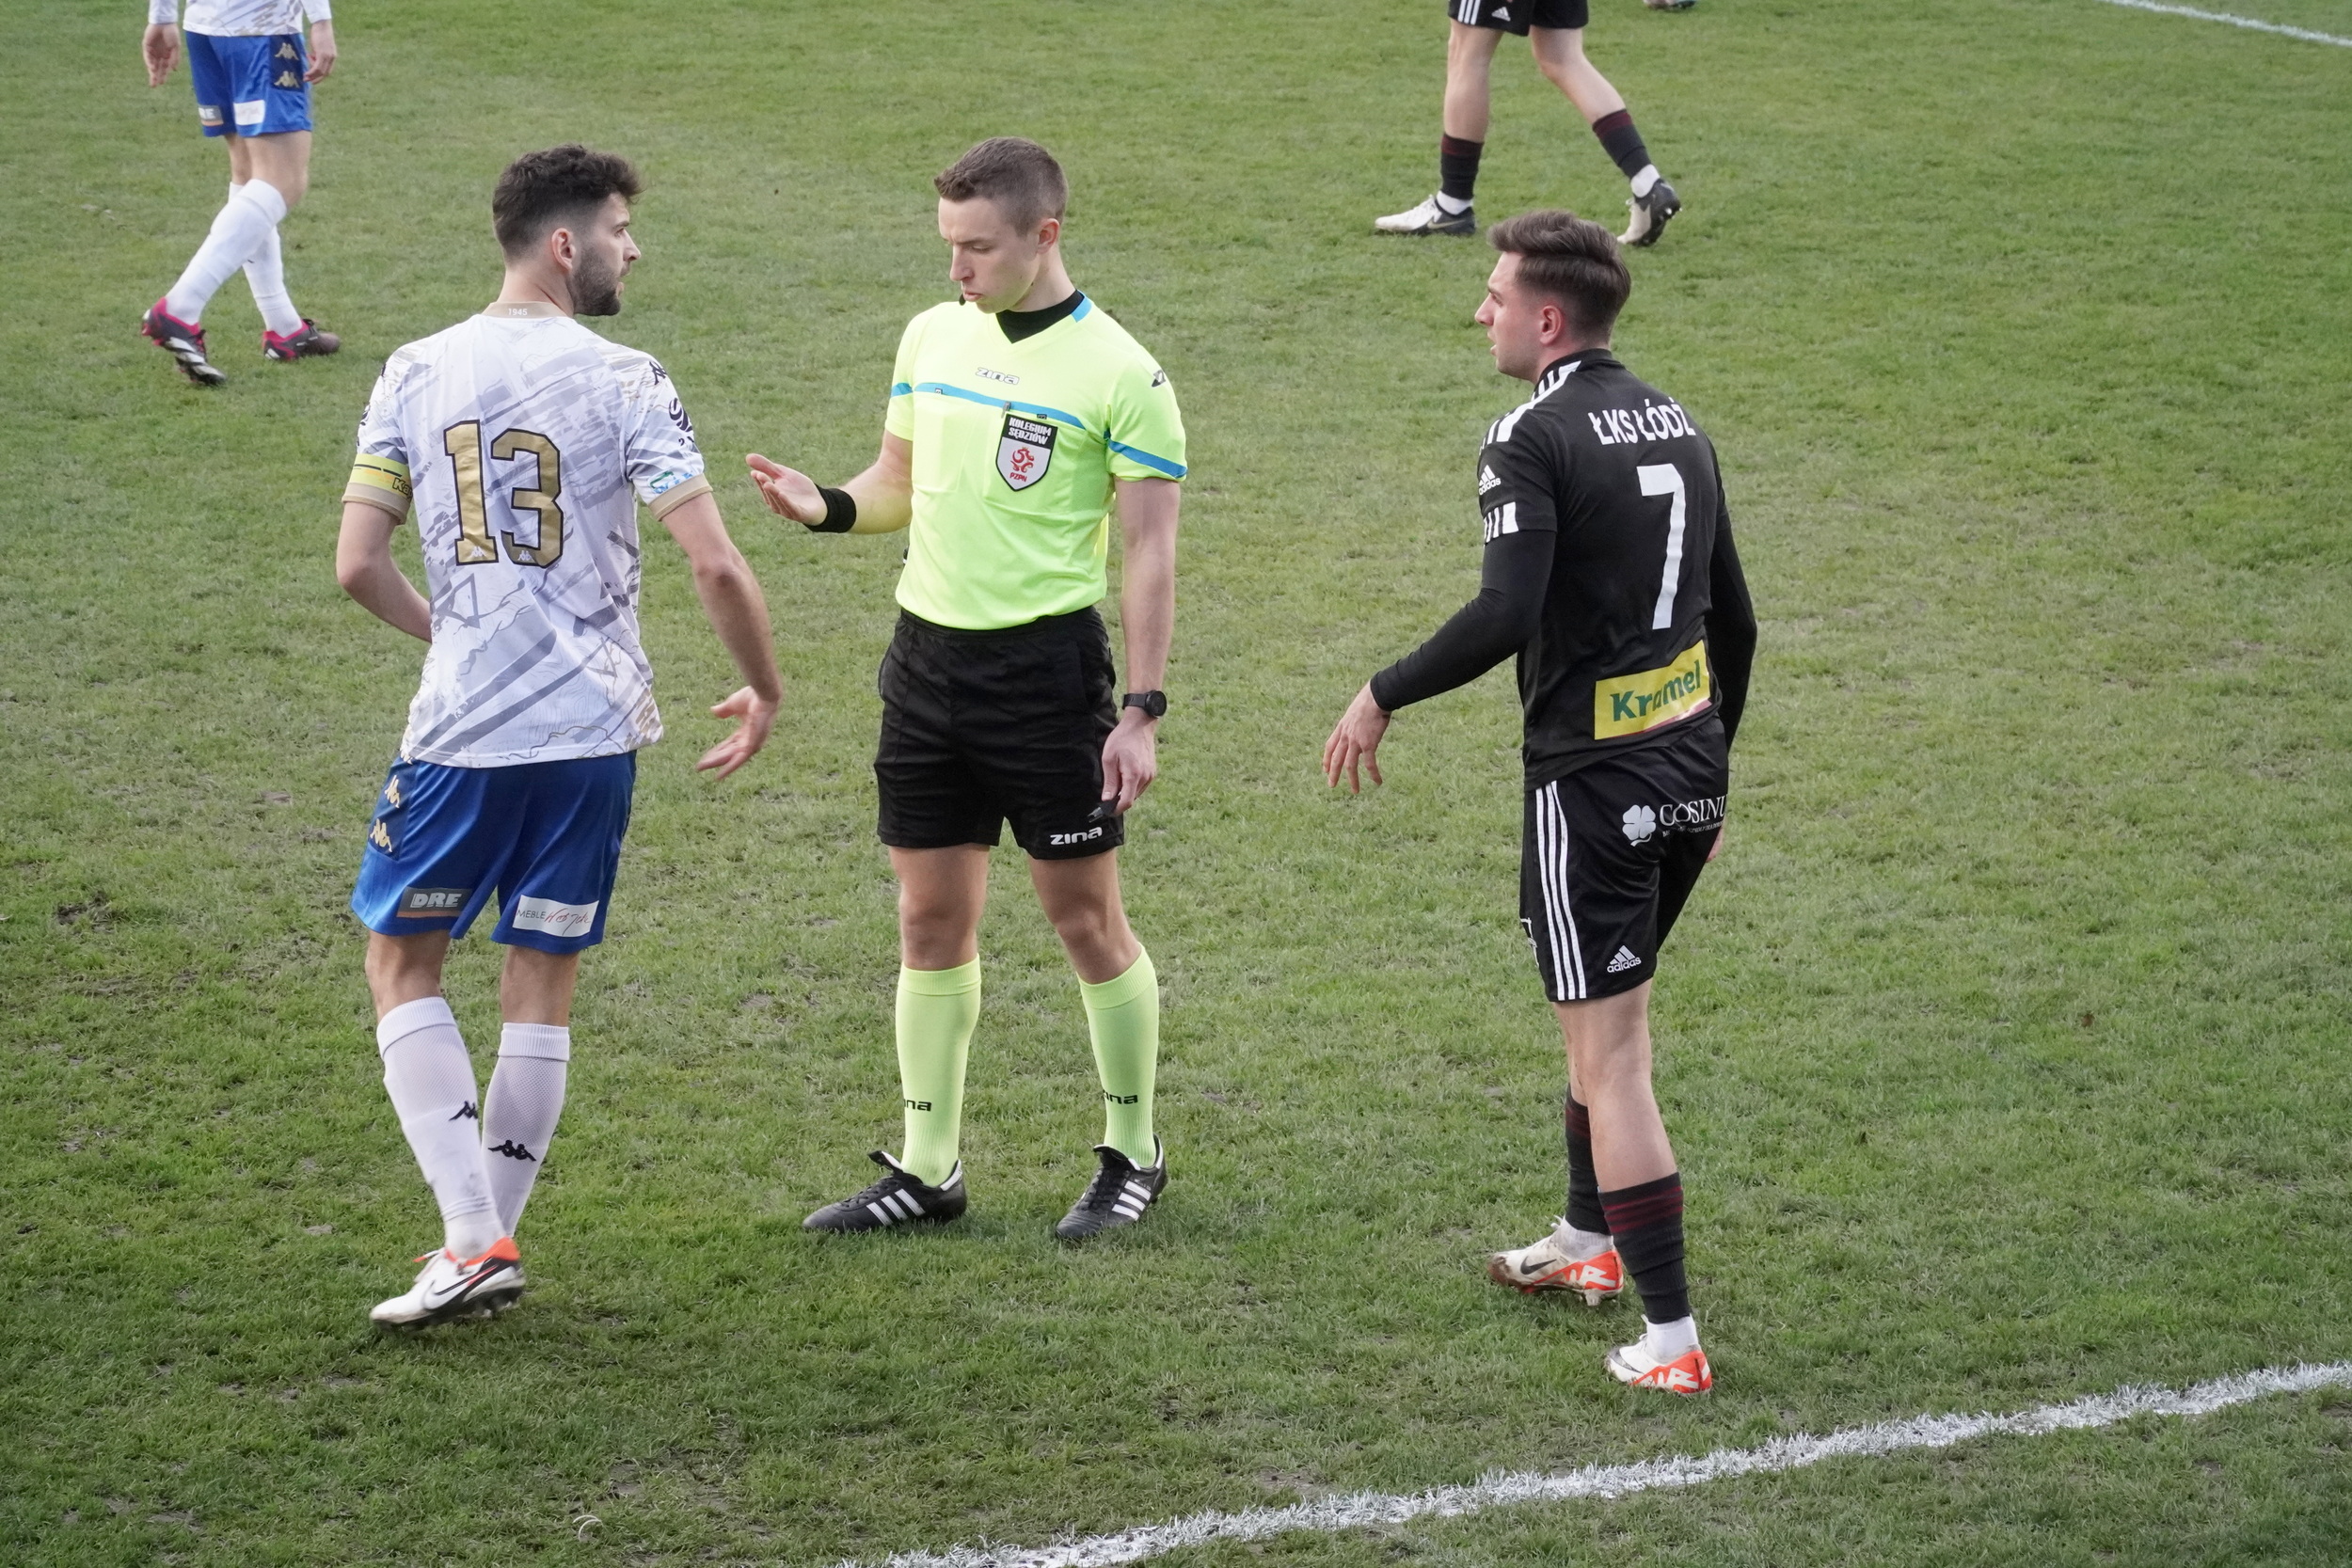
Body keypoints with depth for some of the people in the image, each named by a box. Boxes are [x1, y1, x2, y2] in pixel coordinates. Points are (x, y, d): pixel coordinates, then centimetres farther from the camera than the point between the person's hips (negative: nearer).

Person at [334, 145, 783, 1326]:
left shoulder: (416, 374, 0)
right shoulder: (622, 382, -7)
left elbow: (358, 565, 0)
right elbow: (714, 565, -12)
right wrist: (763, 690, 5)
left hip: (462, 730, 0)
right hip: (595, 731, 0)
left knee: (401, 959, 14)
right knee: (543, 982, 13)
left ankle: (473, 1241, 1)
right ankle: (489, 1241, 19)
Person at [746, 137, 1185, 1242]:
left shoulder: (1118, 374, -10)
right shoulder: (931, 337, 7)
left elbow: (1149, 550, -9)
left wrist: (1142, 711, -14)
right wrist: (830, 507, -4)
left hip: (1047, 664, -6)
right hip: (927, 652, 6)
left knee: (1085, 915, 3)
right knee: (931, 920, 9)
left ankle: (1133, 1154, 17)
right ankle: (927, 1167, 17)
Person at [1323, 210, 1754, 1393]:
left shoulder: (1535, 439, -14)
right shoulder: (1675, 426, 10)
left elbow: (1504, 615, -25)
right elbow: (1734, 619, 15)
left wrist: (1381, 699, -12)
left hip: (1593, 782, -8)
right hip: (1690, 763, 8)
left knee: (1609, 1056, -3)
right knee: (1612, 1015, 26)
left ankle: (1671, 1339, -4)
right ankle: (1591, 1242, 44)